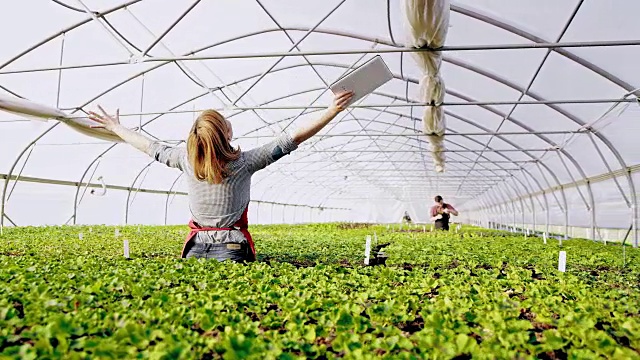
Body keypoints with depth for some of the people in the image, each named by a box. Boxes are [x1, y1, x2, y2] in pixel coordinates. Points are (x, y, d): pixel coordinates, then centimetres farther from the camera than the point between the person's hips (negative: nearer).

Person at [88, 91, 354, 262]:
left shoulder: (186, 160, 1)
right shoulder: (244, 162, -8)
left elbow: (150, 147, 18)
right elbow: (293, 139, -8)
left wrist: (116, 128, 35)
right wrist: (333, 110, -5)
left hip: (196, 247, 3)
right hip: (231, 248, -3)